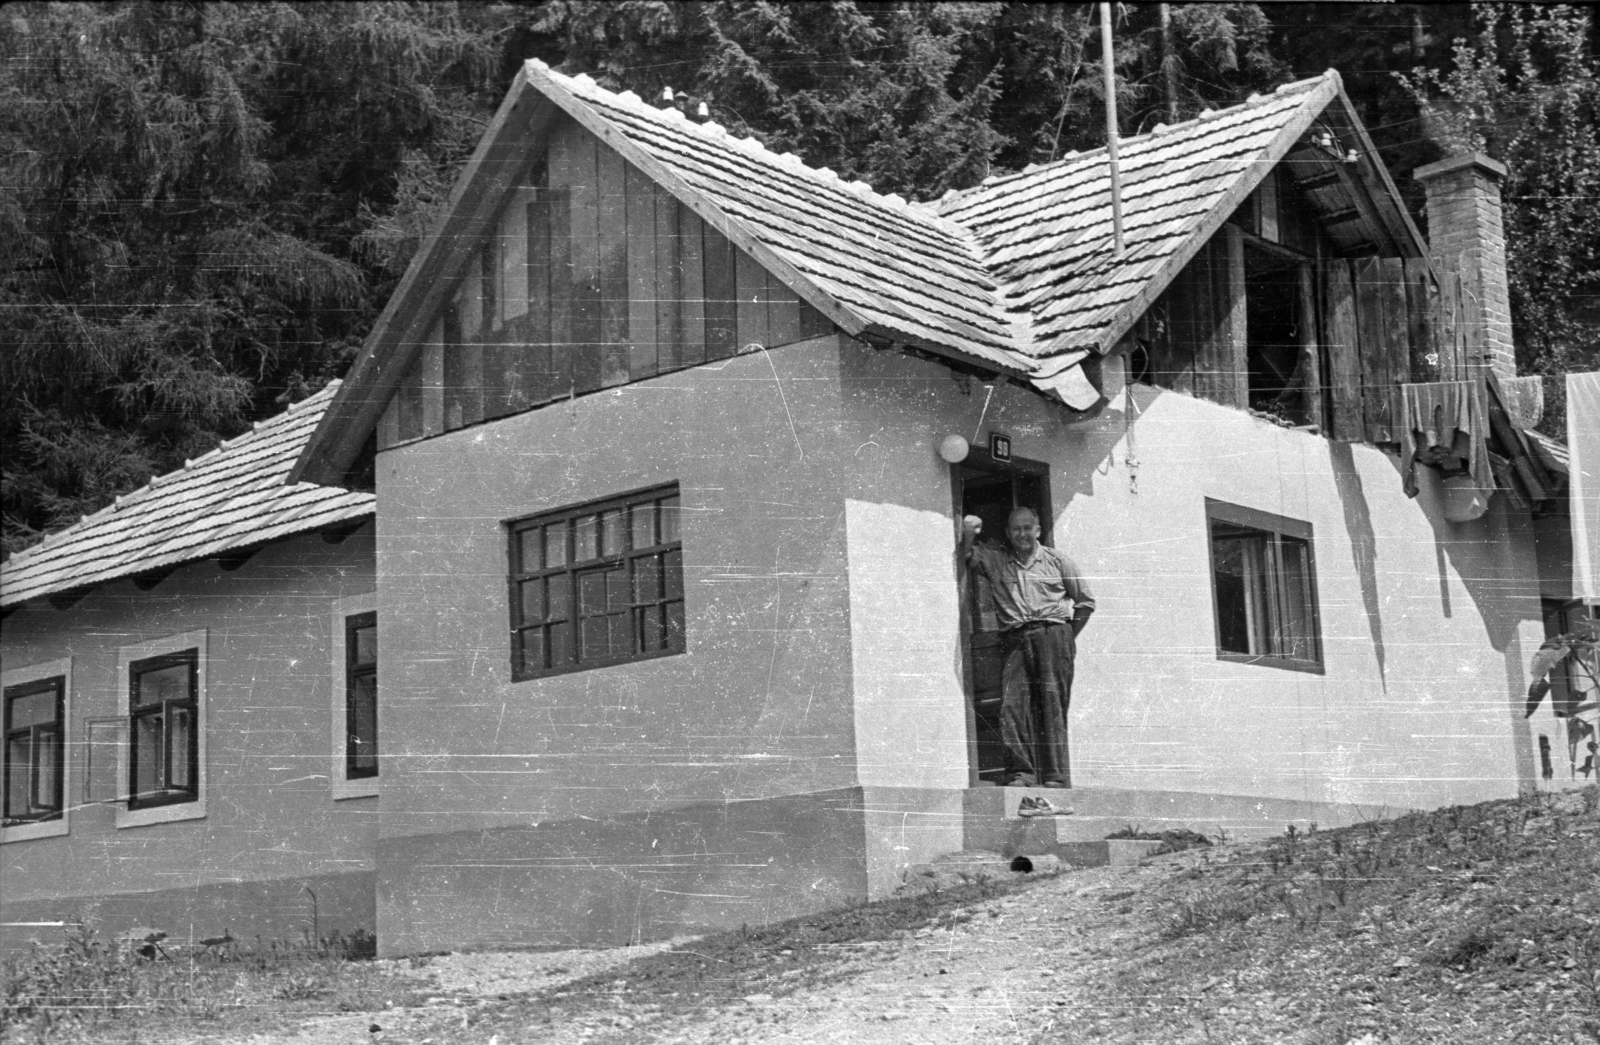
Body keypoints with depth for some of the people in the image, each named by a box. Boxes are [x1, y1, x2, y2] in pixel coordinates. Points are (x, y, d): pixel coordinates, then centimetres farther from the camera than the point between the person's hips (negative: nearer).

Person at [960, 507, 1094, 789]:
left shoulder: (1056, 561, 13)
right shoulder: (995, 561, 18)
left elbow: (1086, 602, 16)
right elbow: (967, 557, 8)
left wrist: (1068, 637, 10)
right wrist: (968, 534, -10)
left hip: (1052, 635, -2)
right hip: (1016, 641, 2)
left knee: (1052, 707, -7)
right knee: (1012, 705, -13)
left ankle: (1056, 777, -8)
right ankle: (1020, 773, -14)